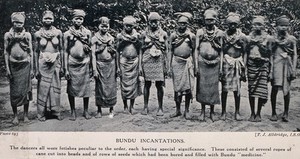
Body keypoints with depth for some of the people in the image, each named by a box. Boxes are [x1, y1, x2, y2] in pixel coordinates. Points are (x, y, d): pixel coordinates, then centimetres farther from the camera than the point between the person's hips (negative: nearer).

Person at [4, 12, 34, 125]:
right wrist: (7, 68, -2)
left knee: (26, 90, 2)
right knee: (14, 92, 3)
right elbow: (6, 52, 5)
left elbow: (30, 53, 6)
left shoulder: (27, 35, 5)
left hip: (25, 65, 0)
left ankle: (26, 115, 14)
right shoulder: (8, 35, 5)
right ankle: (15, 116, 13)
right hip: (13, 66, 0)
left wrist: (32, 69, 3)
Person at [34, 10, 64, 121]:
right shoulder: (38, 34, 0)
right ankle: (41, 113, 11)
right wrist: (36, 69, 0)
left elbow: (61, 50, 7)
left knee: (55, 88, 6)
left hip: (55, 63, 1)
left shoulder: (58, 33, 2)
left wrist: (61, 66, 4)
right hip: (43, 63, -1)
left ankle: (57, 111, 16)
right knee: (43, 88, 2)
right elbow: (36, 52, 4)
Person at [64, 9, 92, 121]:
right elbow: (66, 52, 1)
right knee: (71, 88, 3)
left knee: (86, 88, 4)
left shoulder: (87, 32, 5)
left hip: (84, 64, 1)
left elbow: (90, 49, 11)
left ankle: (86, 111, 17)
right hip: (72, 64, -1)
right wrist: (66, 69, -4)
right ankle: (73, 111, 16)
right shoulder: (67, 34, 1)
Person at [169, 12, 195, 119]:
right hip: (176, 62, 1)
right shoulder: (173, 35, 6)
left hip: (188, 63, -1)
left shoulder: (191, 36, 4)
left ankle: (187, 111, 10)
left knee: (188, 87, -1)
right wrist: (170, 66, 5)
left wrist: (194, 65, 4)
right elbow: (171, 51, 10)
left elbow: (194, 51, 8)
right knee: (177, 87, 4)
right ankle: (178, 110, 15)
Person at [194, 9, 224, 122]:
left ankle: (212, 111, 15)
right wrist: (196, 65, -2)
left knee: (213, 88, 3)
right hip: (202, 63, 0)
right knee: (202, 87, 3)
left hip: (214, 64, 0)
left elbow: (221, 51, 7)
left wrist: (221, 67, 2)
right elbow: (197, 49, 4)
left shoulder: (219, 33, 5)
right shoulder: (200, 32, 3)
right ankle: (203, 111, 14)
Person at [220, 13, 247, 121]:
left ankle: (237, 112, 14)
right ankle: (223, 112, 13)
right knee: (224, 89, 3)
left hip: (237, 63, 0)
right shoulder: (223, 35, 2)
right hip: (225, 63, 0)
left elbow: (244, 54, 5)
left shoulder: (242, 36, 2)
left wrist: (243, 69, 2)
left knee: (237, 89, 4)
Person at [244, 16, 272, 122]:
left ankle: (258, 113, 6)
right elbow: (246, 53, 11)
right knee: (251, 89, 2)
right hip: (251, 64, 2)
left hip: (263, 65, -2)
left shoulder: (268, 38, 5)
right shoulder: (250, 37, 10)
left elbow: (270, 54, 6)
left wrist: (270, 69, 1)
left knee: (261, 89, -6)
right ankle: (252, 113, 11)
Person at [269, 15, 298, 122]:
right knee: (275, 88, -5)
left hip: (287, 64, 1)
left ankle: (286, 113, 15)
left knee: (286, 89, 2)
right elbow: (270, 54, 7)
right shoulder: (273, 39, 8)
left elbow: (294, 55, 7)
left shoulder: (292, 39, 9)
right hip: (276, 64, -1)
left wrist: (293, 69, -2)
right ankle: (273, 112, 7)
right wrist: (270, 68, -1)